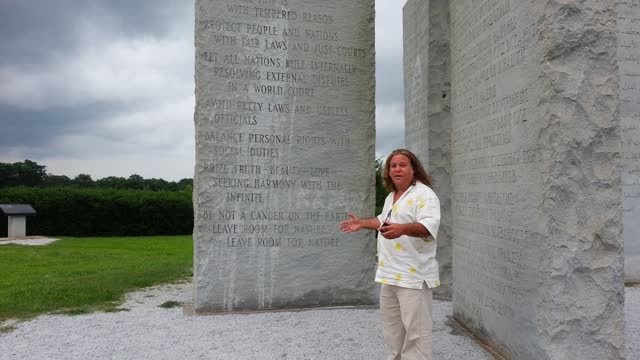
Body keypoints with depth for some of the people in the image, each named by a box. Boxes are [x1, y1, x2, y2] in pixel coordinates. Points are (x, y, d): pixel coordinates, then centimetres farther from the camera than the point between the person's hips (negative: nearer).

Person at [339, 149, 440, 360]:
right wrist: (362, 223, 30)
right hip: (390, 273, 9)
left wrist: (402, 229, -45)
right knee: (391, 326, 21)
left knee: (415, 329, -3)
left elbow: (429, 226, -29)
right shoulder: (391, 197, 16)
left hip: (413, 275, -9)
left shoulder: (424, 194, -14)